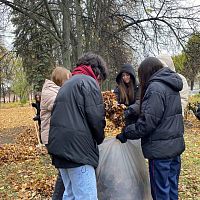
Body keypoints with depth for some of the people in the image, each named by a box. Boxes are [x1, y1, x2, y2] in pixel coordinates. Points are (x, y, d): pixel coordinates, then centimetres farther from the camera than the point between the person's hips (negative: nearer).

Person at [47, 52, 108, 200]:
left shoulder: (67, 85, 24)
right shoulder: (88, 82, -4)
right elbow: (95, 117, -12)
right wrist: (100, 138, 6)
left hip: (59, 146, 9)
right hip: (78, 148, -9)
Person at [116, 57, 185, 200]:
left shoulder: (155, 88, -15)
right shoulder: (172, 87, 13)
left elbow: (147, 122, -20)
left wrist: (126, 133, -8)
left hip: (160, 149, -9)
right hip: (175, 145, 9)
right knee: (172, 188, 17)